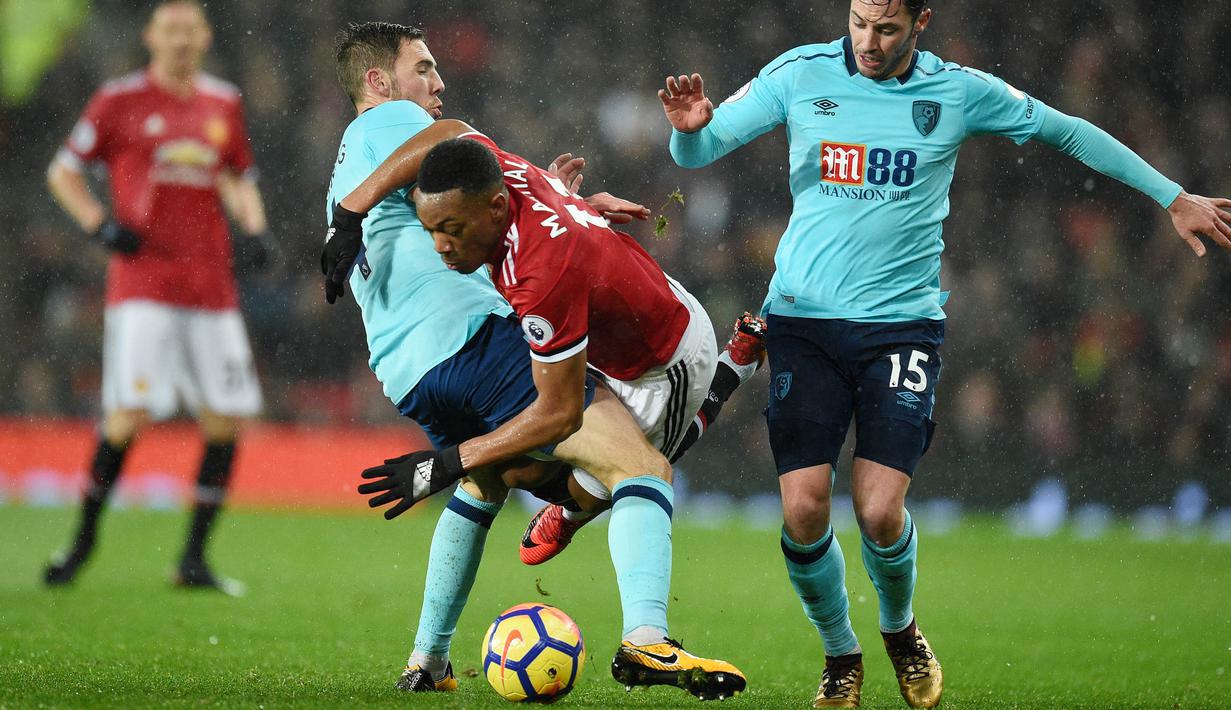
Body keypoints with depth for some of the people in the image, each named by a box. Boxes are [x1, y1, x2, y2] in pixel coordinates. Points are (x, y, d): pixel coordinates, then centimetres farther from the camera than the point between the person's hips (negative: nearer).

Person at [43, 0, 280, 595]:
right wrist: (100, 224, -9)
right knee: (132, 412, -15)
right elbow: (63, 172, 6)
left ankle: (194, 559, 9)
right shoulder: (119, 100, 0)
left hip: (211, 284, 5)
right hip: (142, 279, -5)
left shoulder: (224, 104, 12)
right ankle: (84, 538, 4)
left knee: (227, 416, -1)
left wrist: (254, 229, 7)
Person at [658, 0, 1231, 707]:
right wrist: (690, 128, -22)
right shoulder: (802, 74, 0)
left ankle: (901, 629, 20)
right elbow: (700, 151, 3)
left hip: (902, 323, 0)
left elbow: (1068, 131, 14)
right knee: (804, 510, -11)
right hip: (804, 322, 1)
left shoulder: (961, 92, 1)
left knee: (881, 511, -14)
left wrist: (1174, 198, 17)